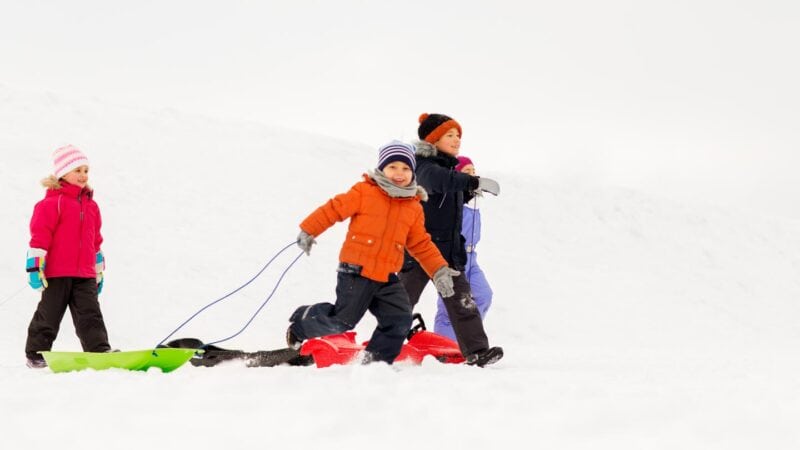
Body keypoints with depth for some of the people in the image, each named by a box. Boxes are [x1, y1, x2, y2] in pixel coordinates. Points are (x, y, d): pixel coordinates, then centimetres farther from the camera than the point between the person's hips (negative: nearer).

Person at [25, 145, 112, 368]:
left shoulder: (91, 205, 15)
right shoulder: (52, 202, -6)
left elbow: (95, 240, 23)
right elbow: (40, 233, -10)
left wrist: (99, 270, 25)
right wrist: (35, 265, -16)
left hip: (84, 275, 5)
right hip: (56, 273, -5)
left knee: (90, 315, -2)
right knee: (48, 315, 4)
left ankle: (100, 351, -7)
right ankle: (36, 354, 15)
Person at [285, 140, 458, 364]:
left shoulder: (414, 207, 11)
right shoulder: (364, 192, -5)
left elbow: (421, 245, 15)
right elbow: (334, 209, -5)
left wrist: (439, 270, 6)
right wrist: (308, 231, -10)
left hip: (387, 277, 5)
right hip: (356, 271, -5)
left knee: (400, 321, -7)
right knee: (342, 321, -4)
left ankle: (375, 360, 8)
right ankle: (301, 323, 22)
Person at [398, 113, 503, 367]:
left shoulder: (449, 167, 15)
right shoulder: (425, 166, -13)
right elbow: (439, 180, -38)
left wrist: (469, 189, 10)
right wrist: (475, 182, -48)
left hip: (448, 250, 8)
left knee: (462, 301, 0)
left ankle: (476, 351, -3)